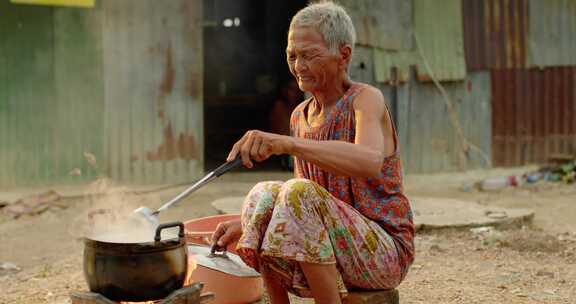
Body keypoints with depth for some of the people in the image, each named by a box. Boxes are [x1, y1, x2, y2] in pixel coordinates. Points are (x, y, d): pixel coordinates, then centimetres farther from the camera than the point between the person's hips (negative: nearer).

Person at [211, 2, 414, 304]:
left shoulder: (366, 99, -11)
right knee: (264, 194, -14)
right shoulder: (300, 115, 10)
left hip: (385, 252, -6)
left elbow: (370, 162, -35)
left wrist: (287, 143, -46)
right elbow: (301, 206, 14)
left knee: (299, 194, -28)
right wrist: (246, 223, -2)